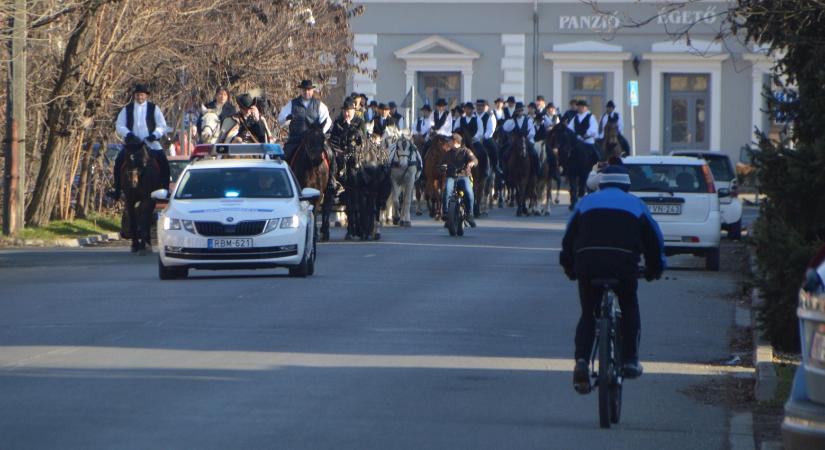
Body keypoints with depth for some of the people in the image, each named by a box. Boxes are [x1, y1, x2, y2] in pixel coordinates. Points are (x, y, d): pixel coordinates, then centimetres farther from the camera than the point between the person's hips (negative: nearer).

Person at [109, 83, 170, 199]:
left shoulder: (154, 108, 7)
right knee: (119, 160, -20)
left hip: (151, 143, 0)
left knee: (163, 161, -19)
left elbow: (162, 126, 6)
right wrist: (128, 134, -14)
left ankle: (164, 189, -10)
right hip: (132, 143, 0)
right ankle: (117, 189, -14)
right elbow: (119, 126, 4)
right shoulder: (127, 109, 9)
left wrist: (155, 135, -13)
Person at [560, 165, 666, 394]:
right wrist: (654, 269, 37)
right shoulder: (635, 204, 21)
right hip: (624, 262, -1)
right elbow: (654, 240, 24)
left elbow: (569, 239, 25)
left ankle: (581, 360, -7)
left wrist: (569, 268, 36)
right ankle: (630, 360, 17)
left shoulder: (586, 202, 23)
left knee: (588, 313, 13)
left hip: (588, 262, 1)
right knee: (629, 308, 22)